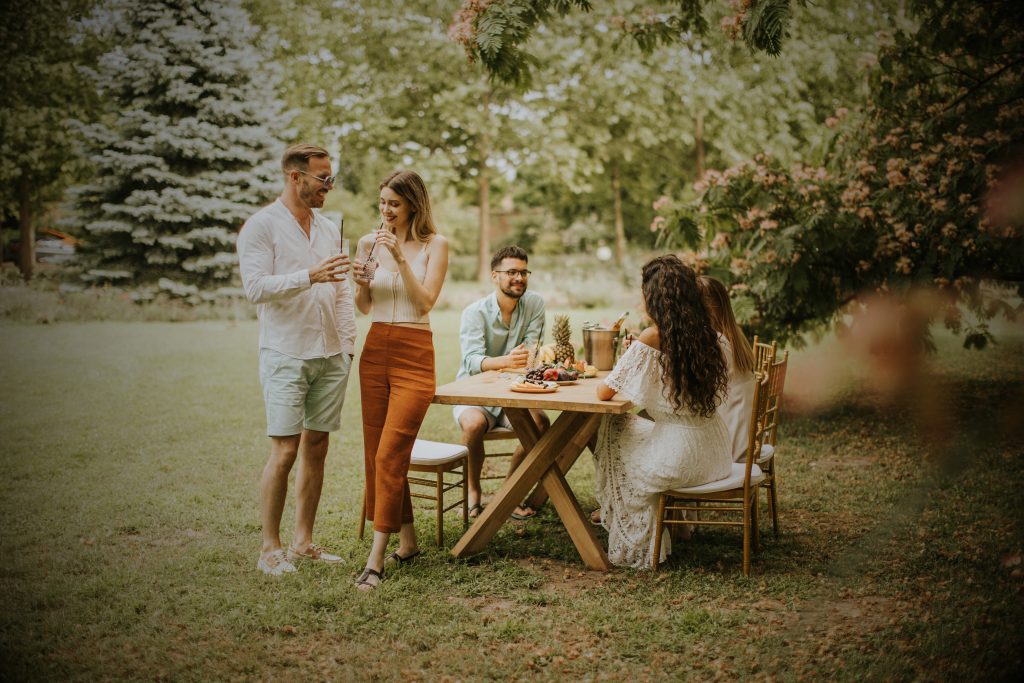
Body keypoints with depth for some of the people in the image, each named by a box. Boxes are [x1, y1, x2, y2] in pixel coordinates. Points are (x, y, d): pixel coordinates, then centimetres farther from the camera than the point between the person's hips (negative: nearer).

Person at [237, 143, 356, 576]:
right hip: (286, 356, -6)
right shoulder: (261, 226, -4)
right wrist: (309, 276, -25)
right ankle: (270, 549, 4)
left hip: (330, 357, 6)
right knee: (285, 451, -7)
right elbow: (255, 287, -15)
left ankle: (303, 543, 17)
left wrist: (348, 344, 10)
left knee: (317, 447, 7)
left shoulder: (329, 229, 15)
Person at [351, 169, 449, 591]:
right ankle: (407, 541, 22)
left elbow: (425, 302, -11)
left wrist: (400, 259, -19)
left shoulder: (434, 245, -2)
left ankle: (376, 560, -9)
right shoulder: (369, 242, 8)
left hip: (414, 355, -5)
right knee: (376, 452, 7)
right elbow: (364, 307, 13)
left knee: (390, 454, -12)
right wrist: (361, 282, -8)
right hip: (374, 351, 5)